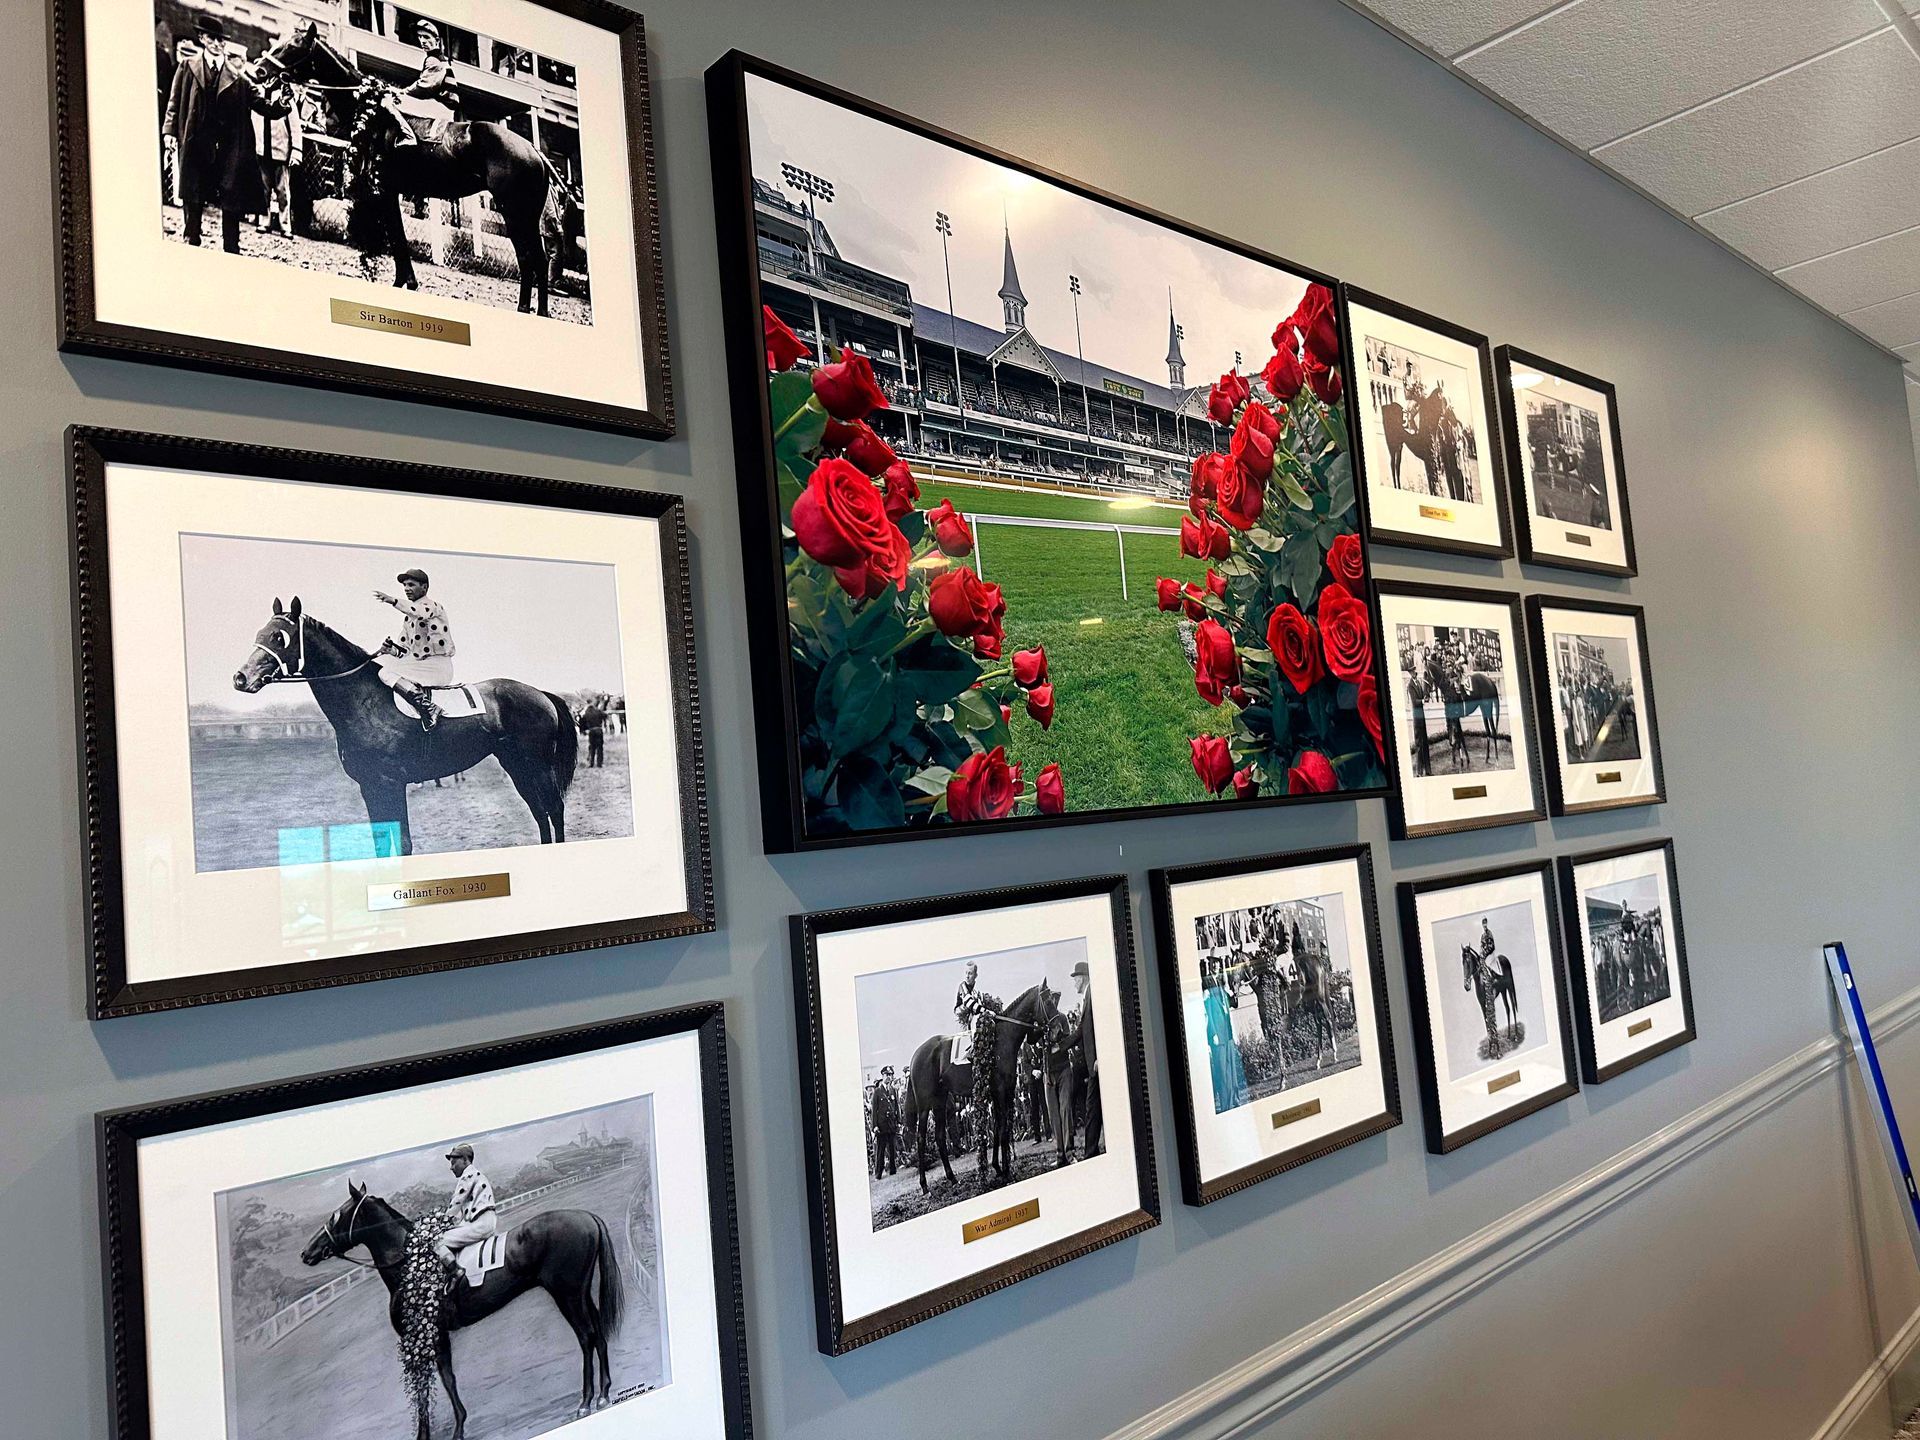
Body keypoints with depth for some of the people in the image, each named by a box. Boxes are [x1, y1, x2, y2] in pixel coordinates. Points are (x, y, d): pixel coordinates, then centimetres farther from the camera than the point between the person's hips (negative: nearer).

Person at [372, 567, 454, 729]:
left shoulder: (433, 606, -4)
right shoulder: (408, 617, 22)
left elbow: (421, 612, -30)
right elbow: (403, 650, 21)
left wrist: (393, 601, -40)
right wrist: (390, 649, -1)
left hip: (438, 665, -9)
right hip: (418, 663, 9)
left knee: (387, 672, -19)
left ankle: (427, 707, -31)